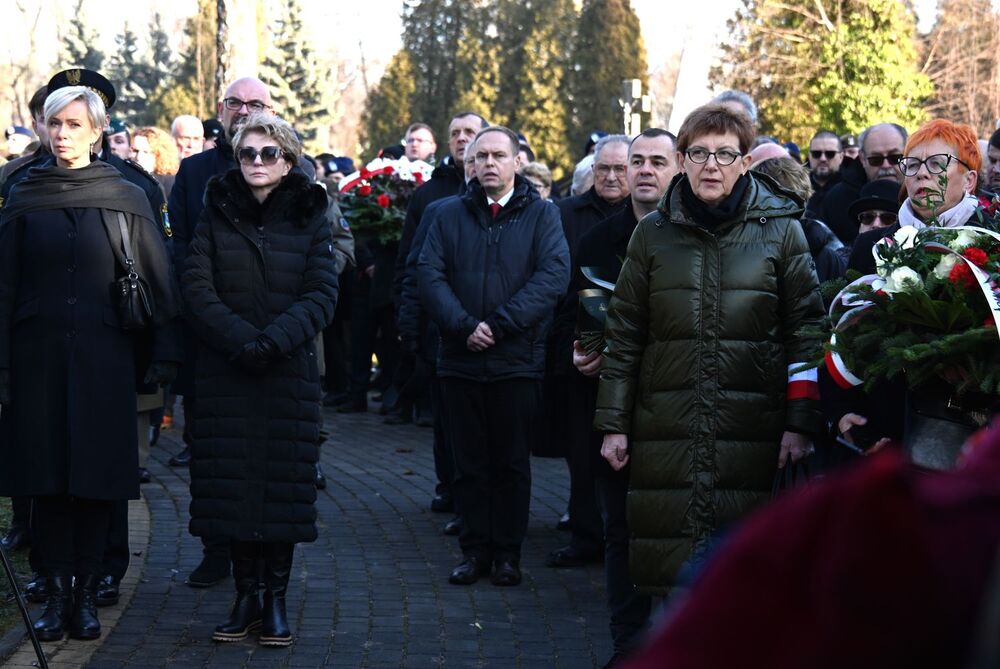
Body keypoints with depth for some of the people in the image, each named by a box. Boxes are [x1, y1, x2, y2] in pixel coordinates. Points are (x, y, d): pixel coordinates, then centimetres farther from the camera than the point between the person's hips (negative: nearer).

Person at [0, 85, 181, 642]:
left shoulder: (126, 199, 3)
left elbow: (158, 279, 2)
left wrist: (166, 353, -4)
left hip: (104, 356, -1)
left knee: (98, 477, -1)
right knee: (47, 476, 1)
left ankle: (88, 593, 7)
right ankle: (58, 592, 8)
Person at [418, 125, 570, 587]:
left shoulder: (542, 215, 2)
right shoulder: (448, 215, 8)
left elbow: (553, 276, -10)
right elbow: (430, 275, -1)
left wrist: (498, 325, -17)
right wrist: (464, 326, -15)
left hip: (517, 362, -2)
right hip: (461, 360, 2)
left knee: (512, 464, 5)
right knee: (470, 463, 6)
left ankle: (508, 553, 13)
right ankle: (475, 551, 14)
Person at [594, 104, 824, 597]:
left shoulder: (781, 230, 5)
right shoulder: (653, 233, 10)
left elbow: (806, 329, 3)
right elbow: (623, 335, 13)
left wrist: (801, 423, -5)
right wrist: (613, 423, 8)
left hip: (752, 432, -2)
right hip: (666, 429, 2)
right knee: (671, 570, 0)